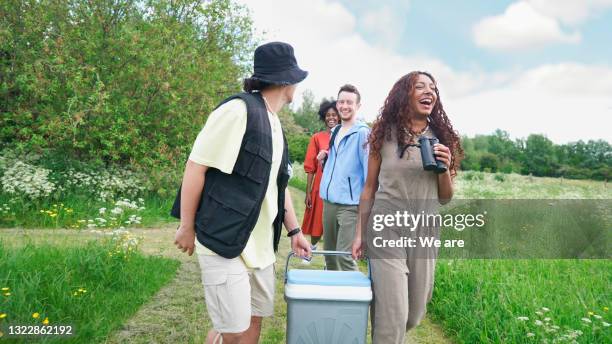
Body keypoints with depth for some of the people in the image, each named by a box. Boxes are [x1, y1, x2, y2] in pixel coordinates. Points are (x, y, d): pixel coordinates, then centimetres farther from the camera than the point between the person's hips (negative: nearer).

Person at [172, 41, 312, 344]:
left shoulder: (275, 125, 13)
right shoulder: (239, 109, -15)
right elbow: (196, 166, -15)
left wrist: (294, 231, 16)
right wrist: (187, 227, -11)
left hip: (260, 244, 8)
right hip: (224, 240, -8)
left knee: (254, 319, 14)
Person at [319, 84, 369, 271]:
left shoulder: (362, 132, -10)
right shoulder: (335, 131, 14)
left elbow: (369, 169, -14)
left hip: (350, 204, -8)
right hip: (328, 201, 8)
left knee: (344, 256, -12)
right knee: (329, 253, 15)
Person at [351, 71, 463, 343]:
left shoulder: (441, 139, 4)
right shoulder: (385, 134, -2)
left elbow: (445, 198, 9)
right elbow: (369, 189, 4)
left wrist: (445, 168, -9)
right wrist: (360, 233, 3)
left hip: (425, 233, 3)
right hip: (386, 231, -3)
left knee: (415, 314, 15)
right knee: (392, 315, -7)